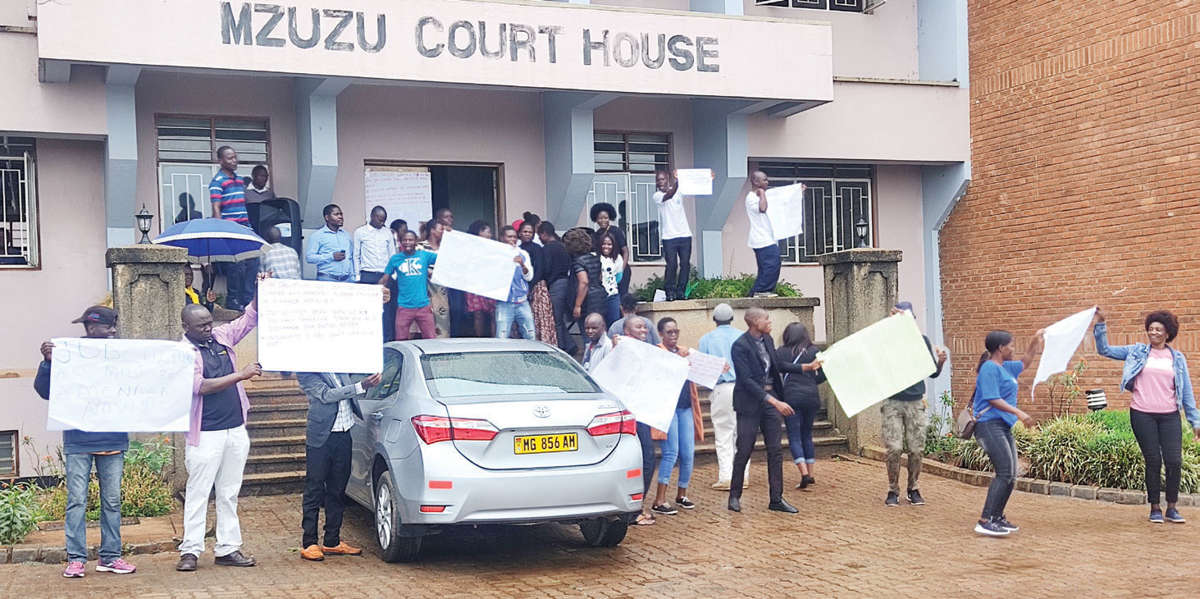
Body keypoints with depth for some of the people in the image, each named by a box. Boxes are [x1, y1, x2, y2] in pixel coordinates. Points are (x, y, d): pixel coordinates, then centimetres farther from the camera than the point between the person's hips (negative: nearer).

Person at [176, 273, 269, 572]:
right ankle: (190, 550, 2)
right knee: (198, 493, -3)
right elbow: (202, 386, -21)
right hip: (205, 434, -6)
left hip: (236, 429, 6)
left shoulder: (221, 336, 9)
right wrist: (241, 375, -22)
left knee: (229, 493, 10)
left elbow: (250, 319, 18)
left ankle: (227, 547, 16)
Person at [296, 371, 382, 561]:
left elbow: (349, 393, 22)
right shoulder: (306, 373, -7)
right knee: (314, 491, -1)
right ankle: (309, 544, 4)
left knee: (337, 490, 11)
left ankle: (332, 542, 19)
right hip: (321, 438, -6)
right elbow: (326, 395, -18)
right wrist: (361, 386, -23)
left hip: (343, 435, 6)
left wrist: (368, 383, 1)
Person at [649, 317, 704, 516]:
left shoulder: (685, 351, 17)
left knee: (688, 453, 4)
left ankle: (681, 494, 21)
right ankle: (659, 501, -7)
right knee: (671, 452, -11)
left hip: (685, 407, 6)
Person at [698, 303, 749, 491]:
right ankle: (743, 476, 10)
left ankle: (726, 477, -4)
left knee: (723, 435, 1)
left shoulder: (707, 339, 3)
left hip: (721, 389, -2)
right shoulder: (743, 337, 5)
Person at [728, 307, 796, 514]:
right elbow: (747, 380, -21)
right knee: (744, 451, -1)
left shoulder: (767, 340, 8)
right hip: (750, 402, -6)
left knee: (776, 450, 4)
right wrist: (773, 401, -25)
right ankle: (735, 496, 15)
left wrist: (779, 397, 14)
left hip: (771, 398, 6)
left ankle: (777, 499, 9)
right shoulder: (740, 346, -15)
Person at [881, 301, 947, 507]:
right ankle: (893, 490, 7)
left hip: (915, 402, 2)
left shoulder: (922, 340, 7)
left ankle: (913, 489, 17)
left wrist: (941, 362, -12)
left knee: (916, 449, 3)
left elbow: (933, 373, 11)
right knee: (894, 448, -5)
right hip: (892, 402, -2)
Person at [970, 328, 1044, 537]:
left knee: (1010, 474, 9)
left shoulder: (1006, 367, 18)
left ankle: (997, 517, 19)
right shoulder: (990, 368, -11)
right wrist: (1019, 413, -21)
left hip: (1003, 426, 10)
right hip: (990, 424, -10)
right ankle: (985, 521, -18)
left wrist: (1035, 342, 26)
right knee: (1005, 472, -17)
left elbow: (1024, 363, 37)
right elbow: (993, 400, -18)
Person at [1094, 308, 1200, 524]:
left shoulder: (1178, 358, 10)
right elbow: (1105, 350, 4)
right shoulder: (1137, 352, 7)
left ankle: (1171, 507, 12)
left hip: (1170, 416, 1)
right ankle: (1155, 508, 13)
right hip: (1142, 415, -1)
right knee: (1153, 461, 1)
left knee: (1174, 461, -4)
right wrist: (1100, 324, -7)